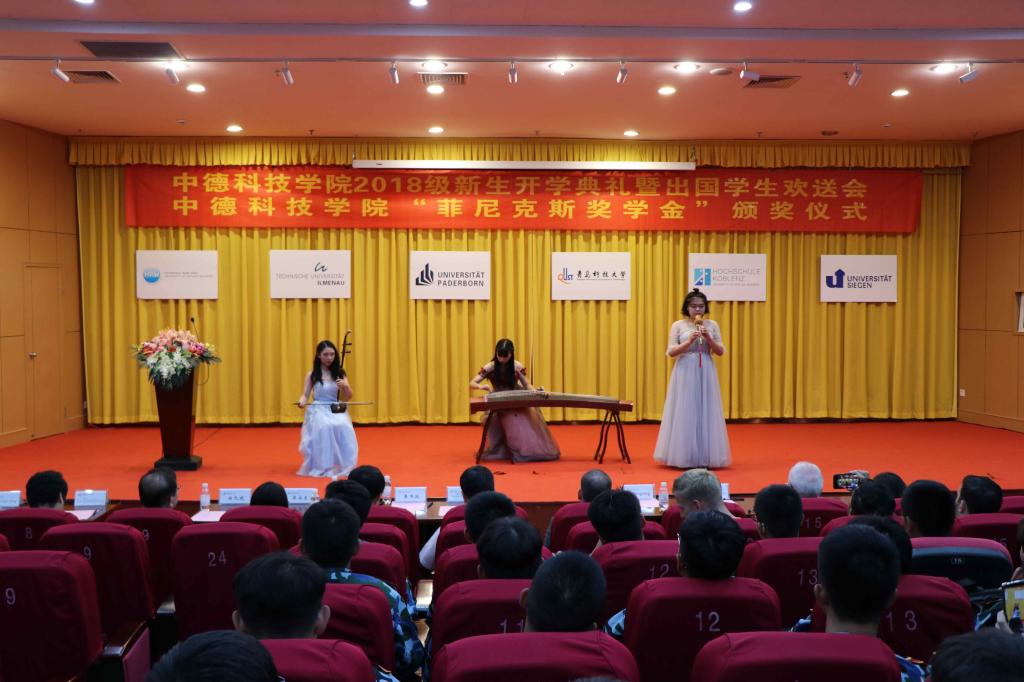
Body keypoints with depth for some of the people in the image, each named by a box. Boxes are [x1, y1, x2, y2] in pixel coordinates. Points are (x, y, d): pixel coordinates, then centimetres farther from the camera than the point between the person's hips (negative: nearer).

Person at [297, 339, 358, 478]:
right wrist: (302, 401, -23)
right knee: (323, 428, -34)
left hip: (336, 410, 1)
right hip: (318, 410, -1)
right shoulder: (312, 375, 3)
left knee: (343, 427, -31)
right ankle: (321, 466, -18)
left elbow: (348, 397, 6)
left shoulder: (339, 373, 7)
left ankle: (342, 465, -14)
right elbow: (305, 395, 2)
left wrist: (345, 386, -16)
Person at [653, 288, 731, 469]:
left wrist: (709, 338, -12)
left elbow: (721, 351, 4)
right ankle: (684, 457, 4)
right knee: (685, 413, -2)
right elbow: (671, 352, -5)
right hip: (685, 373, -2)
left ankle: (705, 457, 9)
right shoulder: (678, 325, 1)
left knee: (706, 413, 2)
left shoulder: (712, 325, 7)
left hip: (706, 374, 2)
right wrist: (689, 342, -18)